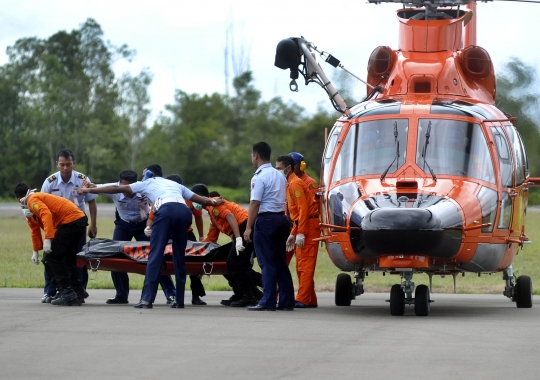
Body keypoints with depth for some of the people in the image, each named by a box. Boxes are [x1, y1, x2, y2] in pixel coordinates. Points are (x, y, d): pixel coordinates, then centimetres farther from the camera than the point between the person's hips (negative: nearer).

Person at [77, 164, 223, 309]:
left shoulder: (148, 183, 29)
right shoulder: (175, 185, 39)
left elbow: (117, 188, 28)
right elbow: (199, 199, 41)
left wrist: (89, 190, 32)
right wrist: (213, 202, 56)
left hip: (166, 210, -4)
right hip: (184, 211, 4)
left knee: (155, 254, -4)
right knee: (179, 256, 14)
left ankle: (147, 299, -10)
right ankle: (179, 300, 15)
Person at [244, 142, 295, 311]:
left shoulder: (259, 177, -12)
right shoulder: (279, 175, 15)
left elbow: (255, 203, -16)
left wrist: (248, 227, -15)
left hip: (266, 220, -8)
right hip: (281, 218, 8)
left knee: (267, 263, -5)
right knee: (280, 262, 11)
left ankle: (268, 302, -5)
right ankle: (287, 301, 11)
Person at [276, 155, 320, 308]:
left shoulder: (295, 184, -13)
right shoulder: (290, 184, 18)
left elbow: (303, 209, -20)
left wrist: (300, 233, -23)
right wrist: (293, 234, 20)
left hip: (309, 225, -10)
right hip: (301, 226, 10)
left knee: (305, 264, -12)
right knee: (301, 265, 11)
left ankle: (303, 300, -15)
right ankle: (310, 300, 13)